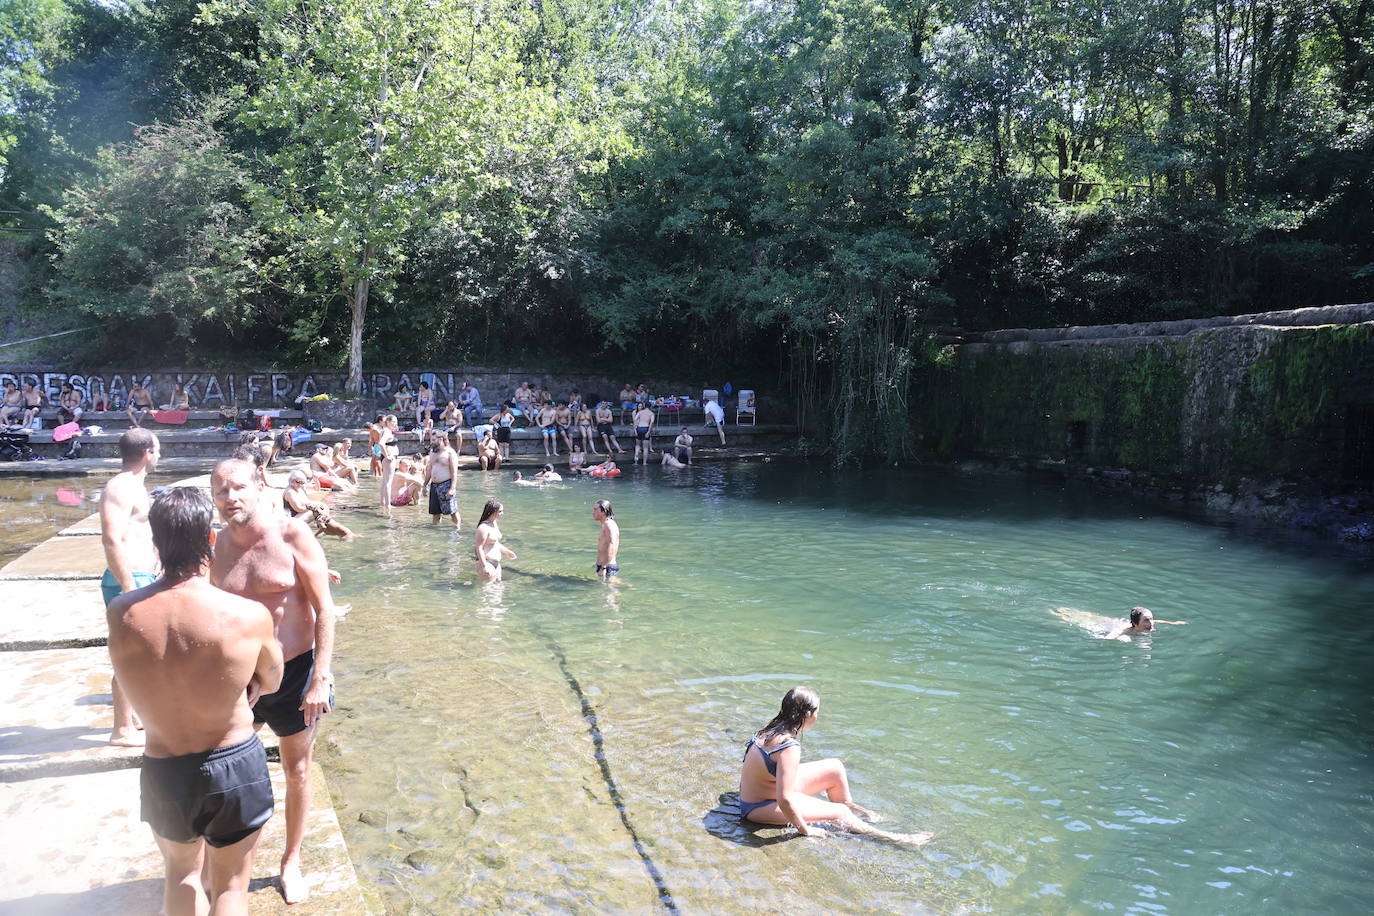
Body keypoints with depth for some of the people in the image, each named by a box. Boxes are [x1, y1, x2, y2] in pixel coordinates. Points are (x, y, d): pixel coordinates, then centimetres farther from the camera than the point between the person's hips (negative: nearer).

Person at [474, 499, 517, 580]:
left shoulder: (494, 523, 8)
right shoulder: (484, 527, -21)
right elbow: (479, 548, -23)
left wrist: (506, 551, 28)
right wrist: (484, 566, -26)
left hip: (496, 563, 9)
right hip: (487, 562, -9)